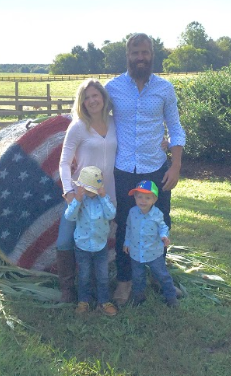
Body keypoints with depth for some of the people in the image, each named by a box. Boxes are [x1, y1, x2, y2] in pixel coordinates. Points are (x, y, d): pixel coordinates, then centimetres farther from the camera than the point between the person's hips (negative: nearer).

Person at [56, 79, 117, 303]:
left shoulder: (114, 124, 4)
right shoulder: (78, 127, -7)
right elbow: (64, 162, -6)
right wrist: (68, 191, -19)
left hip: (106, 194, 3)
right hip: (79, 194, -2)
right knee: (65, 242, -3)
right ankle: (67, 288, 17)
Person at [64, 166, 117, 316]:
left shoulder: (103, 198, -11)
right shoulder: (78, 198, -14)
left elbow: (111, 215, -25)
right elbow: (69, 216, -27)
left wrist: (104, 197, -31)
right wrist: (77, 200, -38)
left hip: (101, 245, 1)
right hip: (83, 246, -1)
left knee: (103, 276, 14)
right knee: (84, 276, 17)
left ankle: (104, 302, 32)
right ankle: (83, 301, 37)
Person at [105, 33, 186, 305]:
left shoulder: (165, 88, -1)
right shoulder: (112, 87, -2)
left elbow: (175, 129, 4)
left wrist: (175, 166, -6)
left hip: (157, 170, 1)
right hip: (124, 171, 0)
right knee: (124, 227, 10)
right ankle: (124, 279, 28)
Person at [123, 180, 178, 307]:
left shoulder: (157, 214, -18)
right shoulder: (132, 212, -11)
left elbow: (162, 227, -4)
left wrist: (164, 236, -25)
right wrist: (127, 242, 11)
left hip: (154, 253, -2)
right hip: (136, 252, 2)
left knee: (162, 275, 11)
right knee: (137, 276, 20)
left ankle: (171, 296, 30)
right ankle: (138, 295, 43)